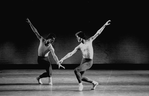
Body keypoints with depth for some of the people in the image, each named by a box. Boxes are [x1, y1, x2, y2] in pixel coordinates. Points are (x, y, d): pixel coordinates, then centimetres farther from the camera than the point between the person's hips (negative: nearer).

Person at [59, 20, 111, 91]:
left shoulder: (89, 41, -3)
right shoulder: (79, 46, 4)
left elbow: (98, 33, -5)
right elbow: (71, 53, 5)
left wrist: (104, 25, -10)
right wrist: (63, 59, 1)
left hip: (89, 62, -6)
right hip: (83, 60, 6)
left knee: (76, 70, -24)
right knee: (80, 77, 7)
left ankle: (80, 84, -9)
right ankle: (94, 83, 24)